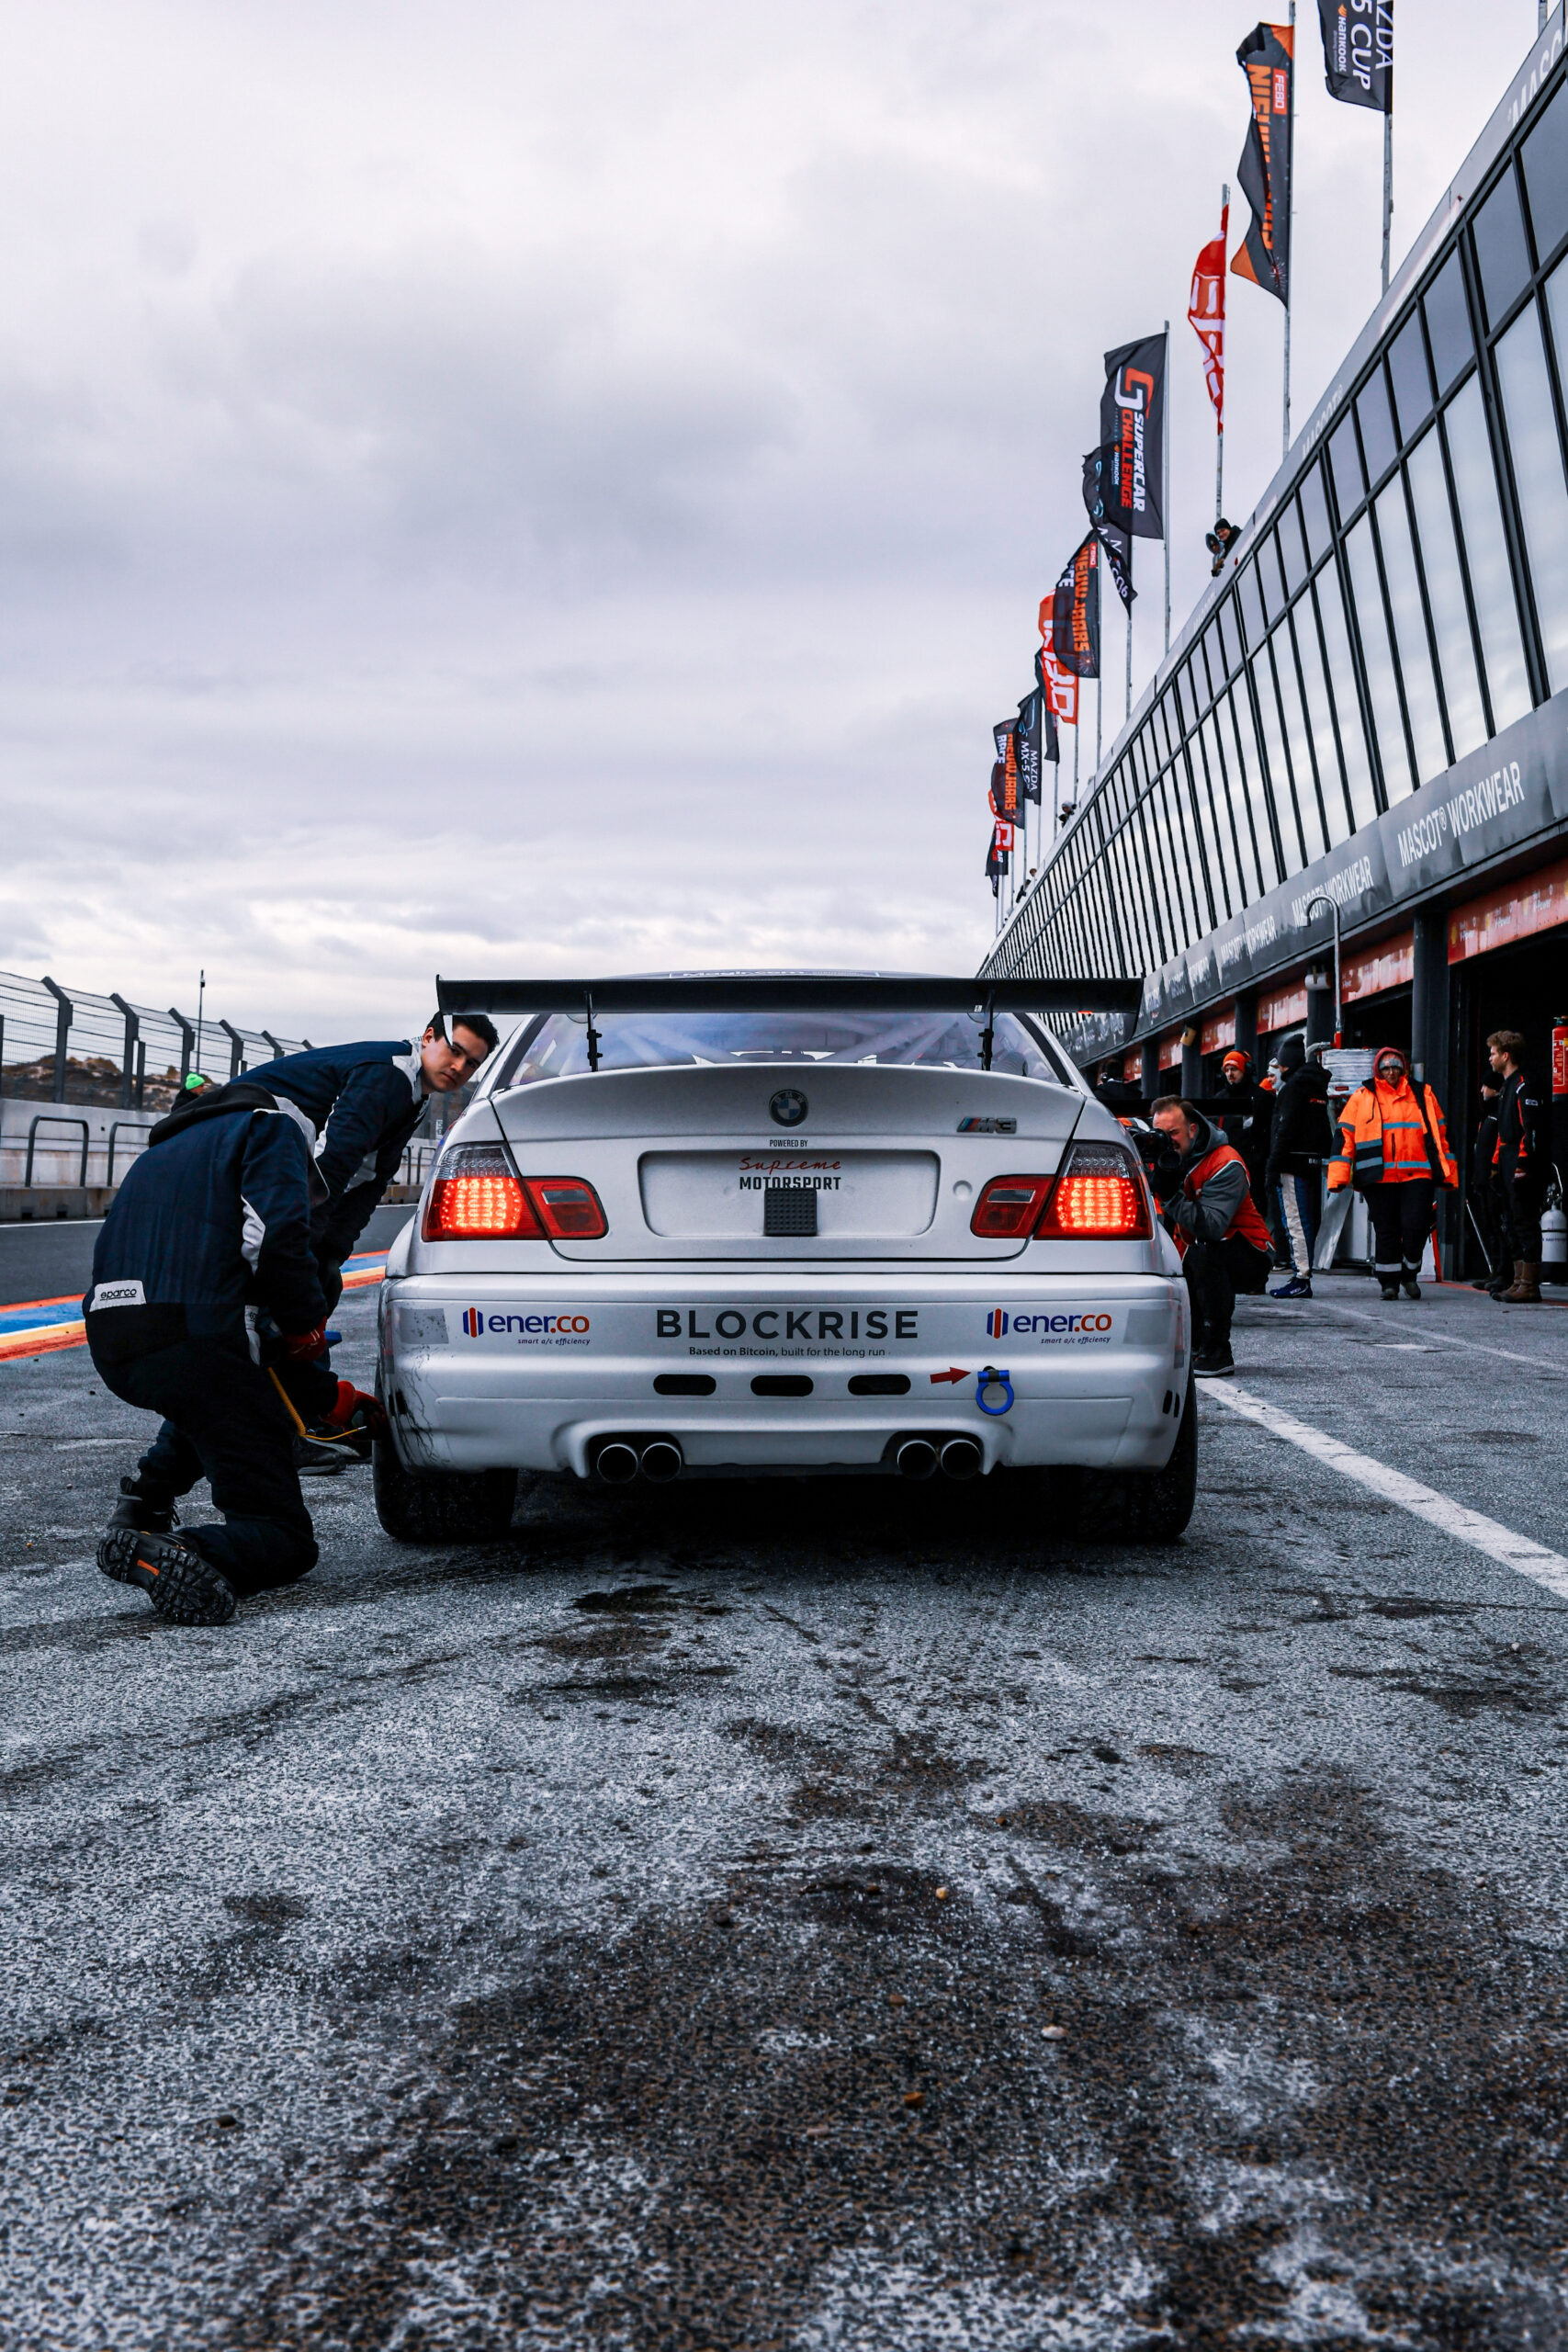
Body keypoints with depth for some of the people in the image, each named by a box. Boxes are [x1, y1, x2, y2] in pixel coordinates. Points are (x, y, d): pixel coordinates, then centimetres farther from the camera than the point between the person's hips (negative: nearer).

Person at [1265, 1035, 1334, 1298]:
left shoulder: (1294, 1086, -9)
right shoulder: (1318, 1087, 18)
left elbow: (1285, 1130, -16)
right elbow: (1326, 1132, 19)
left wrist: (1273, 1166, -15)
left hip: (1294, 1163, -9)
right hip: (1313, 1164, 9)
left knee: (1295, 1222, -9)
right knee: (1307, 1221, 11)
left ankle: (1300, 1279, -11)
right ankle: (1303, 1275, 15)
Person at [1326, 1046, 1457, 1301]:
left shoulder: (1422, 1095, 14)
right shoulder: (1362, 1097, 9)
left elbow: (1439, 1133, 18)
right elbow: (1345, 1135, 6)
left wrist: (1447, 1172, 14)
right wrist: (1338, 1175, -2)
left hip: (1418, 1174, 0)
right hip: (1380, 1177, 0)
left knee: (1415, 1226, -8)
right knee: (1385, 1230, 3)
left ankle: (1409, 1273, 15)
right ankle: (1389, 1282, 15)